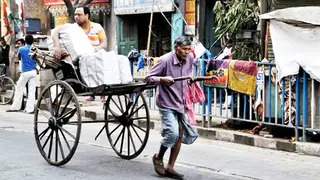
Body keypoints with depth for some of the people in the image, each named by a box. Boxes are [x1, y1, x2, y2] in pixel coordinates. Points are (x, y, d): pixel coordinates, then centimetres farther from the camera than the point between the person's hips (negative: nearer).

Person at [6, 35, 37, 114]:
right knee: (32, 91, 2)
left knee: (19, 89, 8)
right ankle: (30, 109, -1)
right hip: (33, 72, 2)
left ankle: (15, 107, 10)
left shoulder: (21, 49, -3)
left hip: (25, 72, -2)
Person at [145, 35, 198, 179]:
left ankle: (169, 168, 19)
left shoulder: (189, 58, 0)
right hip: (167, 104, -7)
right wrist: (162, 79, -32)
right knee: (173, 133, -18)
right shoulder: (165, 60, -19)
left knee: (180, 135, 7)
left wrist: (189, 78, 9)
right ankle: (158, 157, 9)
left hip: (181, 103, 7)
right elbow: (148, 78, -16)